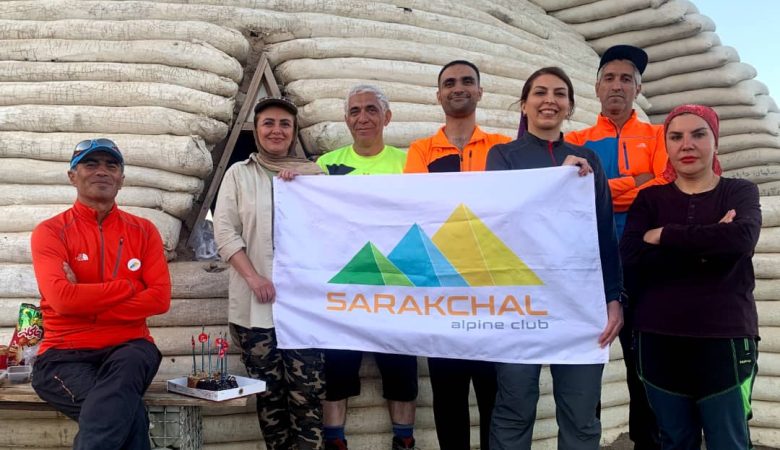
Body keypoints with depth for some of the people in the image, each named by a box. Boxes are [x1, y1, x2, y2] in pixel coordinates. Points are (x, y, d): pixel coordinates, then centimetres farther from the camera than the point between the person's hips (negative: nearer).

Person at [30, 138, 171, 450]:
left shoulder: (143, 231, 10)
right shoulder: (50, 232, 1)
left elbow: (160, 297, -3)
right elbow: (62, 299, -16)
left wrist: (87, 302, -11)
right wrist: (130, 286, -7)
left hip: (127, 349, 3)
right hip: (65, 354, -2)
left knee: (127, 366, -36)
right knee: (130, 414, -31)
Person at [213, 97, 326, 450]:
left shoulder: (312, 174, 11)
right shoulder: (238, 173, 9)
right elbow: (224, 232, 1)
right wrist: (254, 278, -10)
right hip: (255, 302, 0)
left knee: (307, 391, -5)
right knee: (268, 392, 5)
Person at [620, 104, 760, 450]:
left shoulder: (740, 192, 7)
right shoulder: (650, 198, 8)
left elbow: (742, 237, -17)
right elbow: (631, 256, -10)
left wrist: (664, 235, -12)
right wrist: (709, 245, -14)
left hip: (724, 339, -1)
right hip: (658, 341, 1)